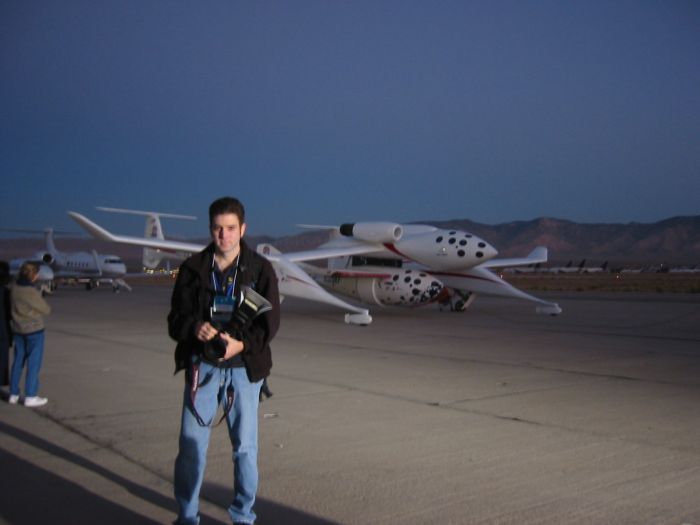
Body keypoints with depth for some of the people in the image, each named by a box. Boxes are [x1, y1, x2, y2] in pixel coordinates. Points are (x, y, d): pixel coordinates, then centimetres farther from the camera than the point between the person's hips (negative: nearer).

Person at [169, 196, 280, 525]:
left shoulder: (260, 269, 0)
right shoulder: (193, 268, 4)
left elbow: (270, 320, -4)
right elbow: (176, 317, 1)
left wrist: (242, 343, -22)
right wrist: (195, 328, -21)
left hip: (244, 367, -1)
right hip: (202, 365, 1)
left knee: (245, 445, 6)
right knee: (191, 443, 2)